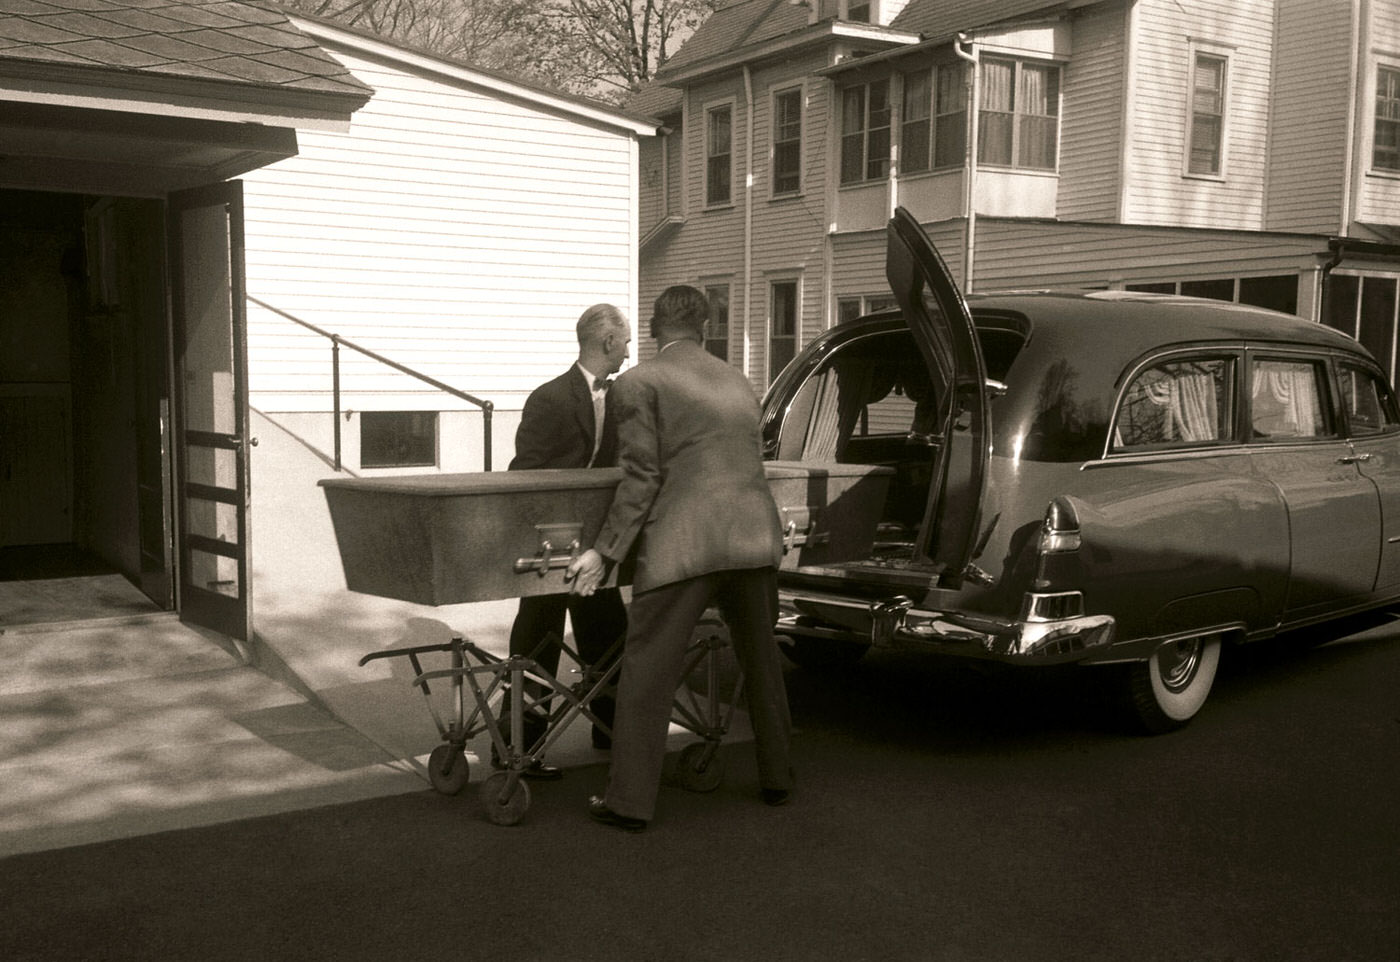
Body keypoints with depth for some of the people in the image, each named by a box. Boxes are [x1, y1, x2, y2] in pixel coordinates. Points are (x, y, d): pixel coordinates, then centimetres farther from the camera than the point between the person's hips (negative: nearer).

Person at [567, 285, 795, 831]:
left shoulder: (638, 384, 0)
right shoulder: (737, 382, 19)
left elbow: (641, 478, -7)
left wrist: (605, 552, -4)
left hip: (683, 545, -6)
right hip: (754, 538, 6)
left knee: (646, 674, 1)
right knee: (761, 662, 20)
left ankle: (629, 801, 4)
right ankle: (777, 778, 31)